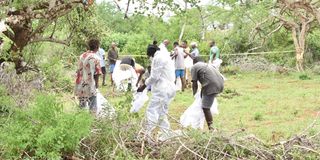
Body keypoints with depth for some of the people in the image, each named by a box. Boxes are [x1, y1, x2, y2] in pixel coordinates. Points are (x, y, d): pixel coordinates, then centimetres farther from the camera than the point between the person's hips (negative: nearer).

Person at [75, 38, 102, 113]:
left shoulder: (82, 56, 7)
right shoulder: (95, 58, -11)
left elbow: (78, 71, 11)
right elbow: (96, 74, -10)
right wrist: (96, 84, 4)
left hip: (80, 86, 7)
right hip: (90, 87, -7)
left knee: (81, 107, 15)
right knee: (92, 109, -1)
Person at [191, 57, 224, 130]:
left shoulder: (194, 67, 9)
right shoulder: (208, 65, 31)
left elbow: (194, 84, 5)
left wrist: (194, 94, 20)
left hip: (211, 86, -8)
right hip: (220, 84, 8)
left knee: (206, 108, -3)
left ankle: (211, 128, -5)